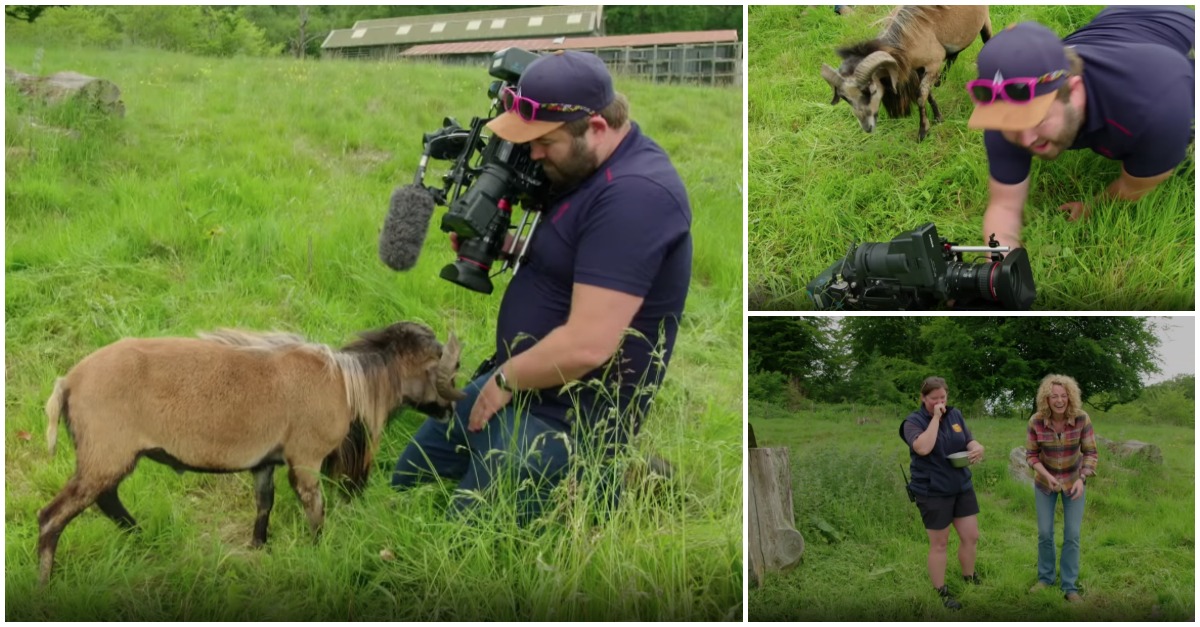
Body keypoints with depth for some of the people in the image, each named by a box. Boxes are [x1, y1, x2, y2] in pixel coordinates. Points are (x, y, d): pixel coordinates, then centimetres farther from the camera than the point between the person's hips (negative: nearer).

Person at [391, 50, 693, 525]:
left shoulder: (634, 193, -27)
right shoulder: (583, 166, 5)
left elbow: (587, 345, -31)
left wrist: (505, 378, -14)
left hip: (567, 420, -11)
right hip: (518, 384, 11)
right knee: (405, 487, 20)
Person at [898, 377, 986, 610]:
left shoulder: (955, 415, 5)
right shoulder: (913, 422, -13)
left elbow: (969, 440, 7)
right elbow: (923, 448, -30)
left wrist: (977, 448, -17)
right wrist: (935, 418, -25)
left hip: (962, 487, 5)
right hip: (933, 492, -5)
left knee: (971, 536, 9)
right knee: (939, 544, 5)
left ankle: (970, 582, 29)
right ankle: (941, 593, 18)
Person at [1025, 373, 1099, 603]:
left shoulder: (1082, 419, -24)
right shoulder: (1036, 421, -23)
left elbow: (1090, 453, -16)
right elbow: (1031, 455, -12)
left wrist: (1082, 479, -32)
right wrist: (1048, 477, -27)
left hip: (1074, 480, 0)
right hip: (1045, 481, 1)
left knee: (1072, 534, 0)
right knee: (1044, 533, 6)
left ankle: (1070, 586, 11)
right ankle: (1045, 577, 28)